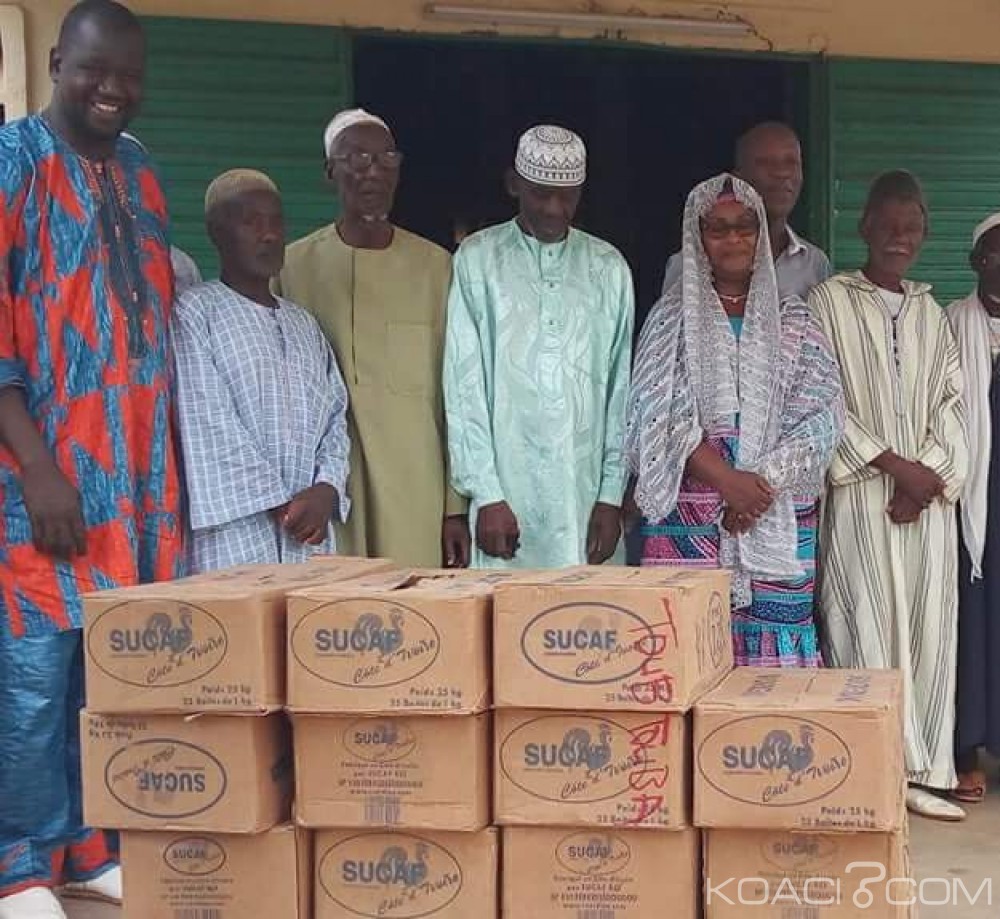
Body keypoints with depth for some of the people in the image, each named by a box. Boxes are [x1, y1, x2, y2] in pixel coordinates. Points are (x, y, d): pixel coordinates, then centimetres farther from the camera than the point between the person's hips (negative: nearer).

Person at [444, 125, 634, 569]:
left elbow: (621, 386, 10)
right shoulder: (478, 259, 3)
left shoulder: (608, 267, 10)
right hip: (506, 491, -2)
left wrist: (612, 495, 2)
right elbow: (463, 382, -1)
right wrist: (486, 494, -8)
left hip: (587, 493, 2)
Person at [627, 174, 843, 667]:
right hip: (690, 514, -1)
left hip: (779, 515, 2)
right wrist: (727, 480, -14)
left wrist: (763, 483, -11)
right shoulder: (673, 317, 6)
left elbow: (821, 414, 2)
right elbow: (661, 416, -3)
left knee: (772, 644, -2)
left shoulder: (793, 321, 11)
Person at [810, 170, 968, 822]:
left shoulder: (931, 312, 15)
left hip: (927, 496, 5)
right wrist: (895, 465, -11)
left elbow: (951, 400, 10)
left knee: (929, 627, 4)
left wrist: (930, 475, -6)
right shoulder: (831, 301, 0)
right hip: (861, 494, -4)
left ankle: (922, 772, 11)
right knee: (868, 629, -5)